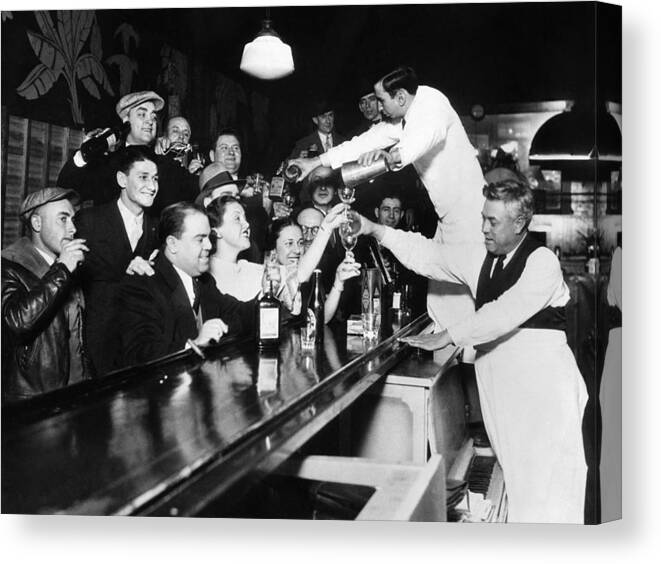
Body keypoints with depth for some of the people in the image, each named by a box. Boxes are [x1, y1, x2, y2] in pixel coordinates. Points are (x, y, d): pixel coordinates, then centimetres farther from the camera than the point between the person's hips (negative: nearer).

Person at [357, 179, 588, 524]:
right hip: (496, 373, 6)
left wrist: (447, 336, -20)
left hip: (540, 376, -5)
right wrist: (375, 230, -1)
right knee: (512, 465, 8)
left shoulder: (542, 262, -11)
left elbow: (505, 313, -21)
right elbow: (426, 256, 8)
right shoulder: (480, 258, 10)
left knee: (545, 466, -3)